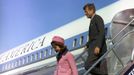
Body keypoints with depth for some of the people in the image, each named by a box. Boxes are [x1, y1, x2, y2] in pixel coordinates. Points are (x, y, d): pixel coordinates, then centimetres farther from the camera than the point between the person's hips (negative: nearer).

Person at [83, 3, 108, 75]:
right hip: (95, 48, 10)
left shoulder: (98, 18, -5)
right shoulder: (93, 20, 24)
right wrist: (87, 45, 22)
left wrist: (98, 46, -26)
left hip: (98, 48, -10)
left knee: (88, 66, -17)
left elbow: (102, 33, -17)